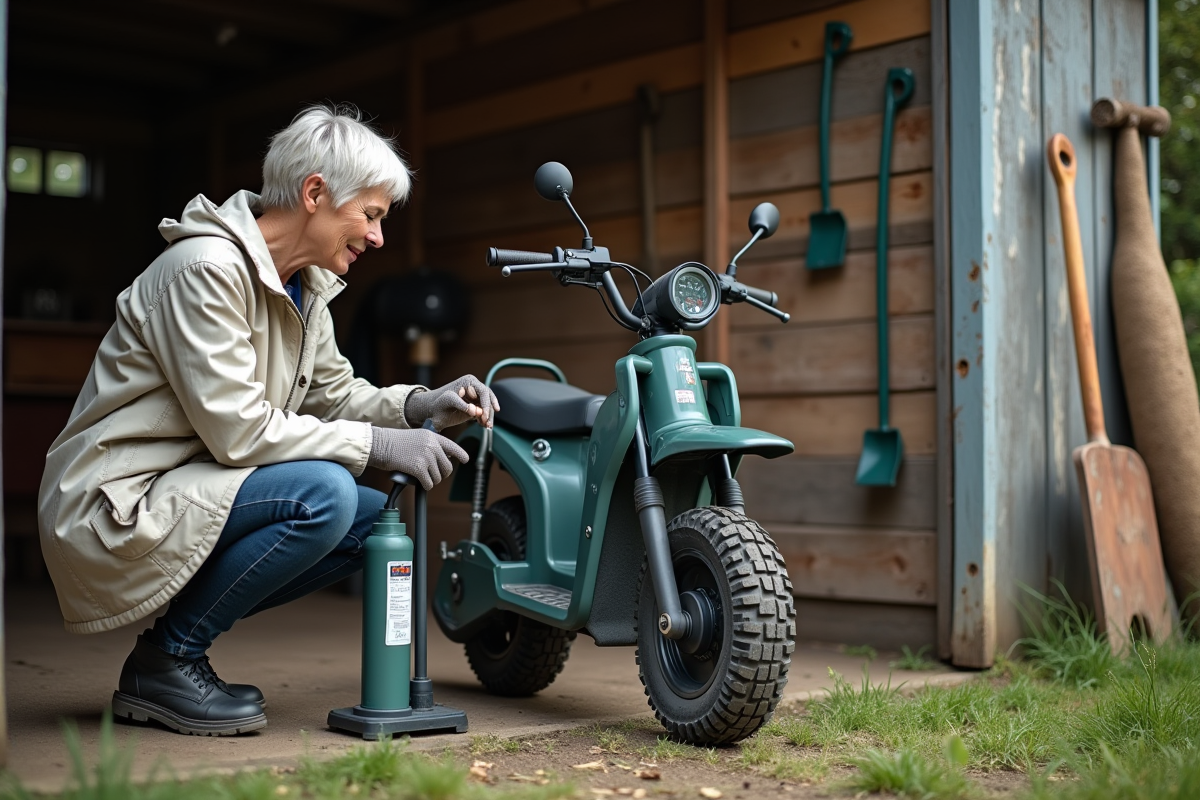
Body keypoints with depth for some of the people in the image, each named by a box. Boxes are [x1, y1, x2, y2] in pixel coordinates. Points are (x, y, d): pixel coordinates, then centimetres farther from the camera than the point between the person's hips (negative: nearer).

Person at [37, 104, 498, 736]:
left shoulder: (305, 286, 10)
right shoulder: (207, 268, -20)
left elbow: (335, 393, 16)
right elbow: (239, 431, -24)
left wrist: (419, 406, -2)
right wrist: (377, 444, -20)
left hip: (186, 494, 10)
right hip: (116, 506, -10)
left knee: (377, 518, 1)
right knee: (323, 494, -28)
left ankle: (177, 643, 7)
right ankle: (164, 661, -9)